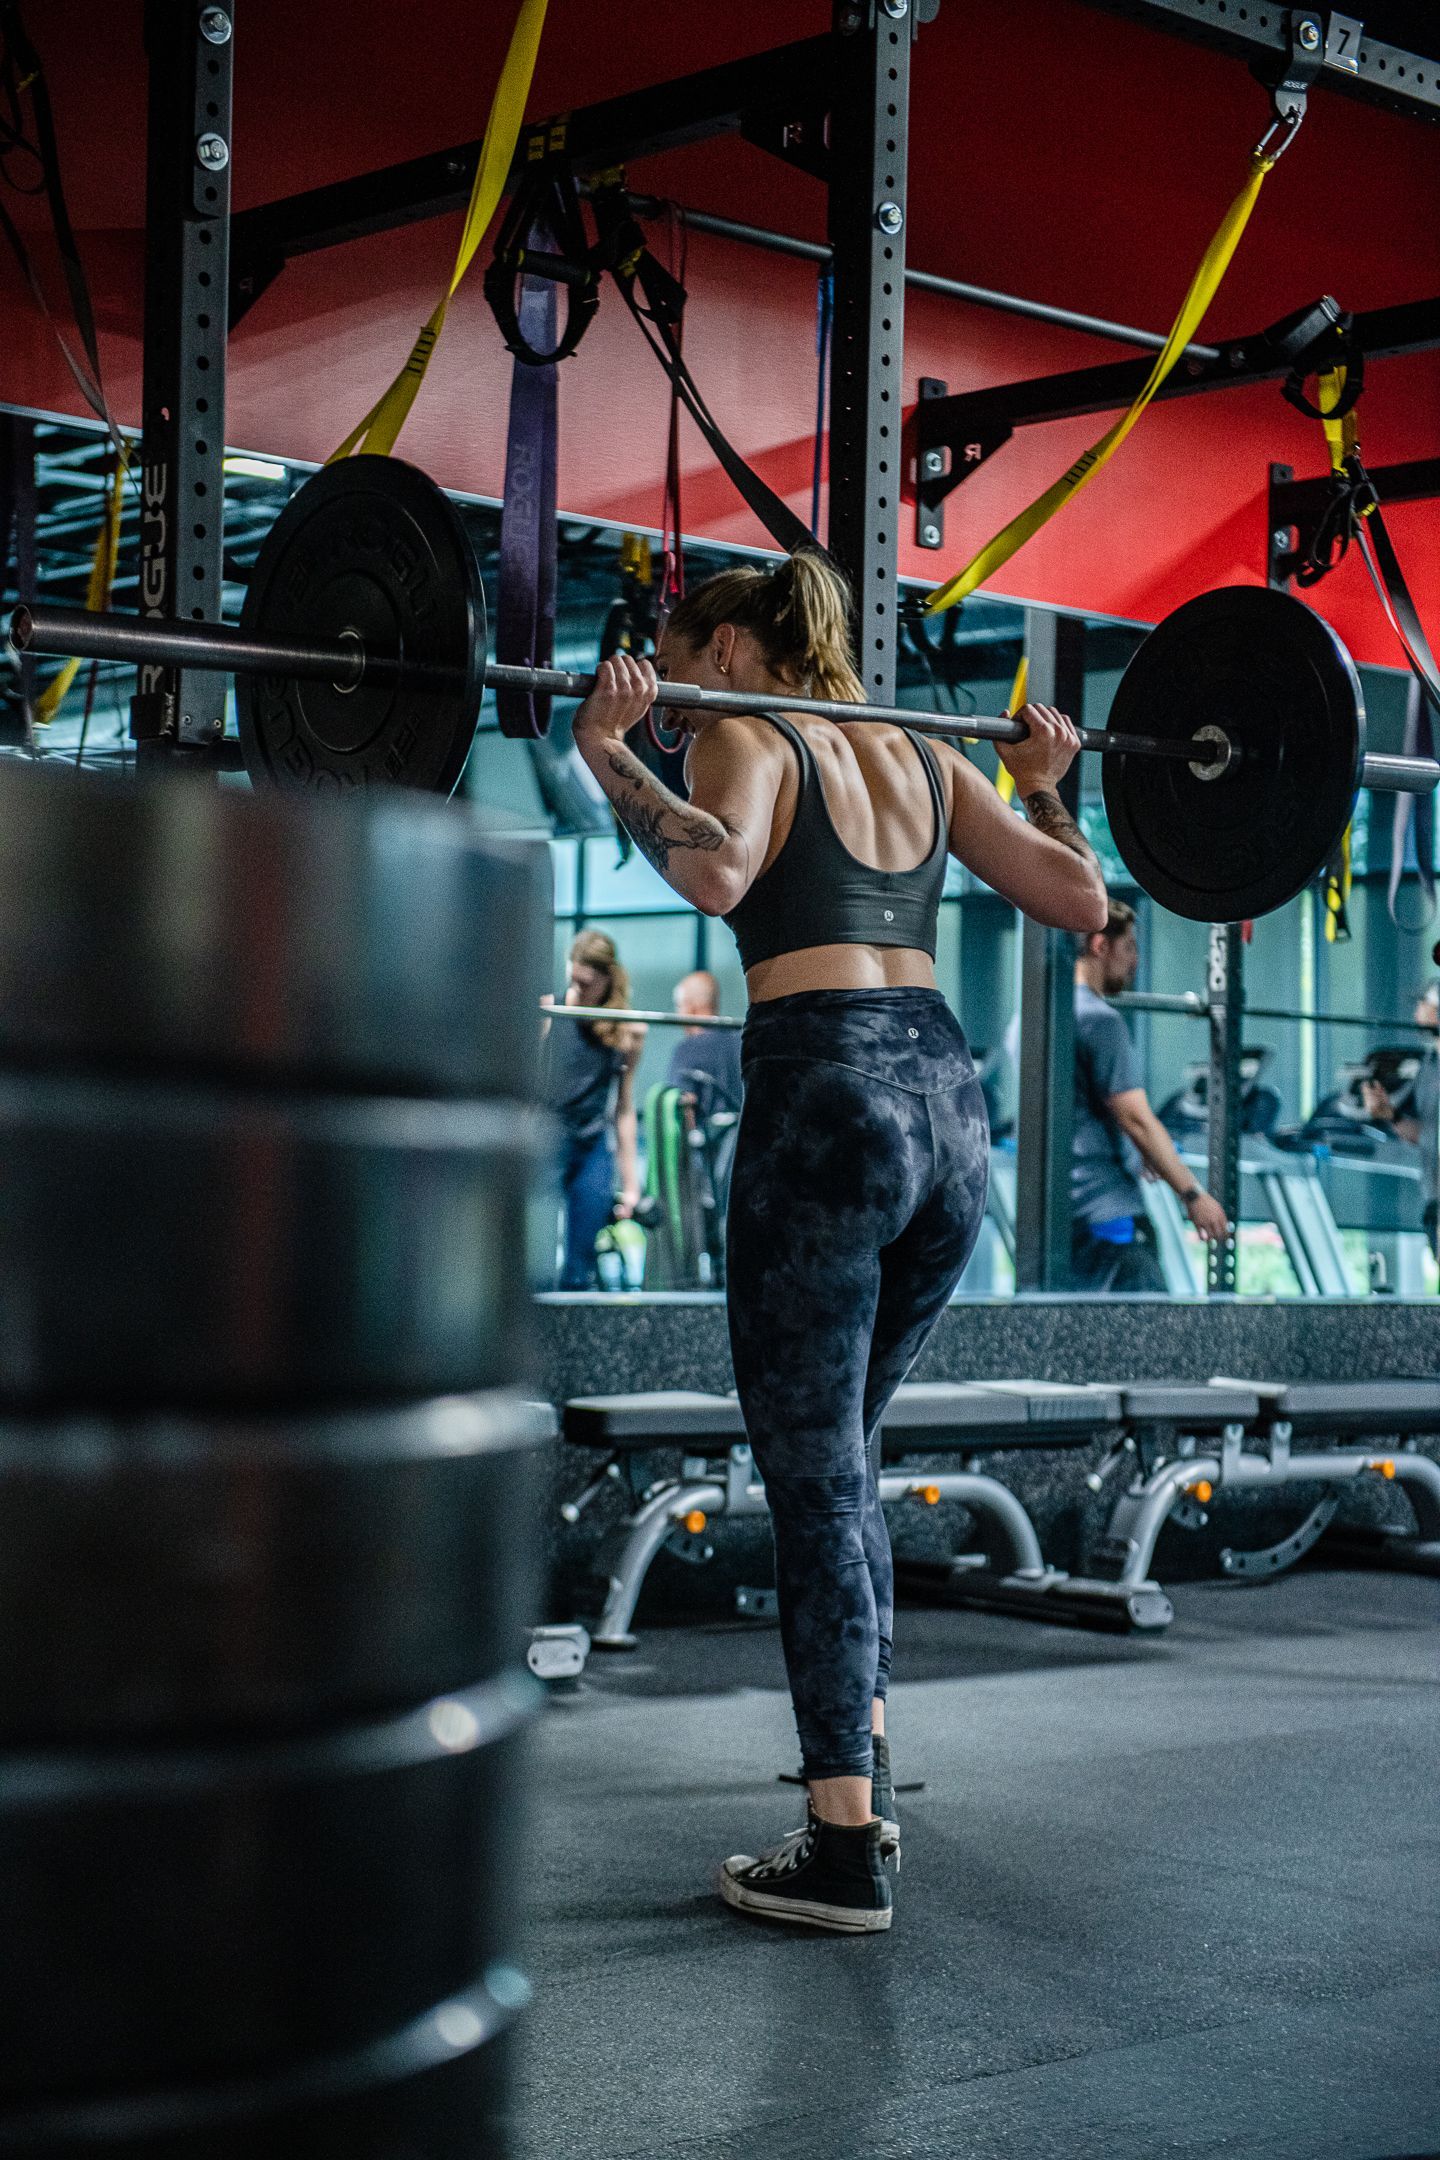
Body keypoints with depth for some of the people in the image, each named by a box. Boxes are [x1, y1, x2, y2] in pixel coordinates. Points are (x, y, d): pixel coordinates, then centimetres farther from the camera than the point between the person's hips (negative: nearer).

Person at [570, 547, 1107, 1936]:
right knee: (836, 1460, 21)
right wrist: (1042, 782, 31)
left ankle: (845, 1855, -1)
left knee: (818, 1483, -2)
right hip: (948, 1103, 7)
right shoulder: (923, 757, 20)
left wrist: (612, 757, -12)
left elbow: (715, 873, -22)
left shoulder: (743, 738, 0)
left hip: (827, 1097, -7)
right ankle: (861, 1767, 28)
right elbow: (1080, 902, 17)